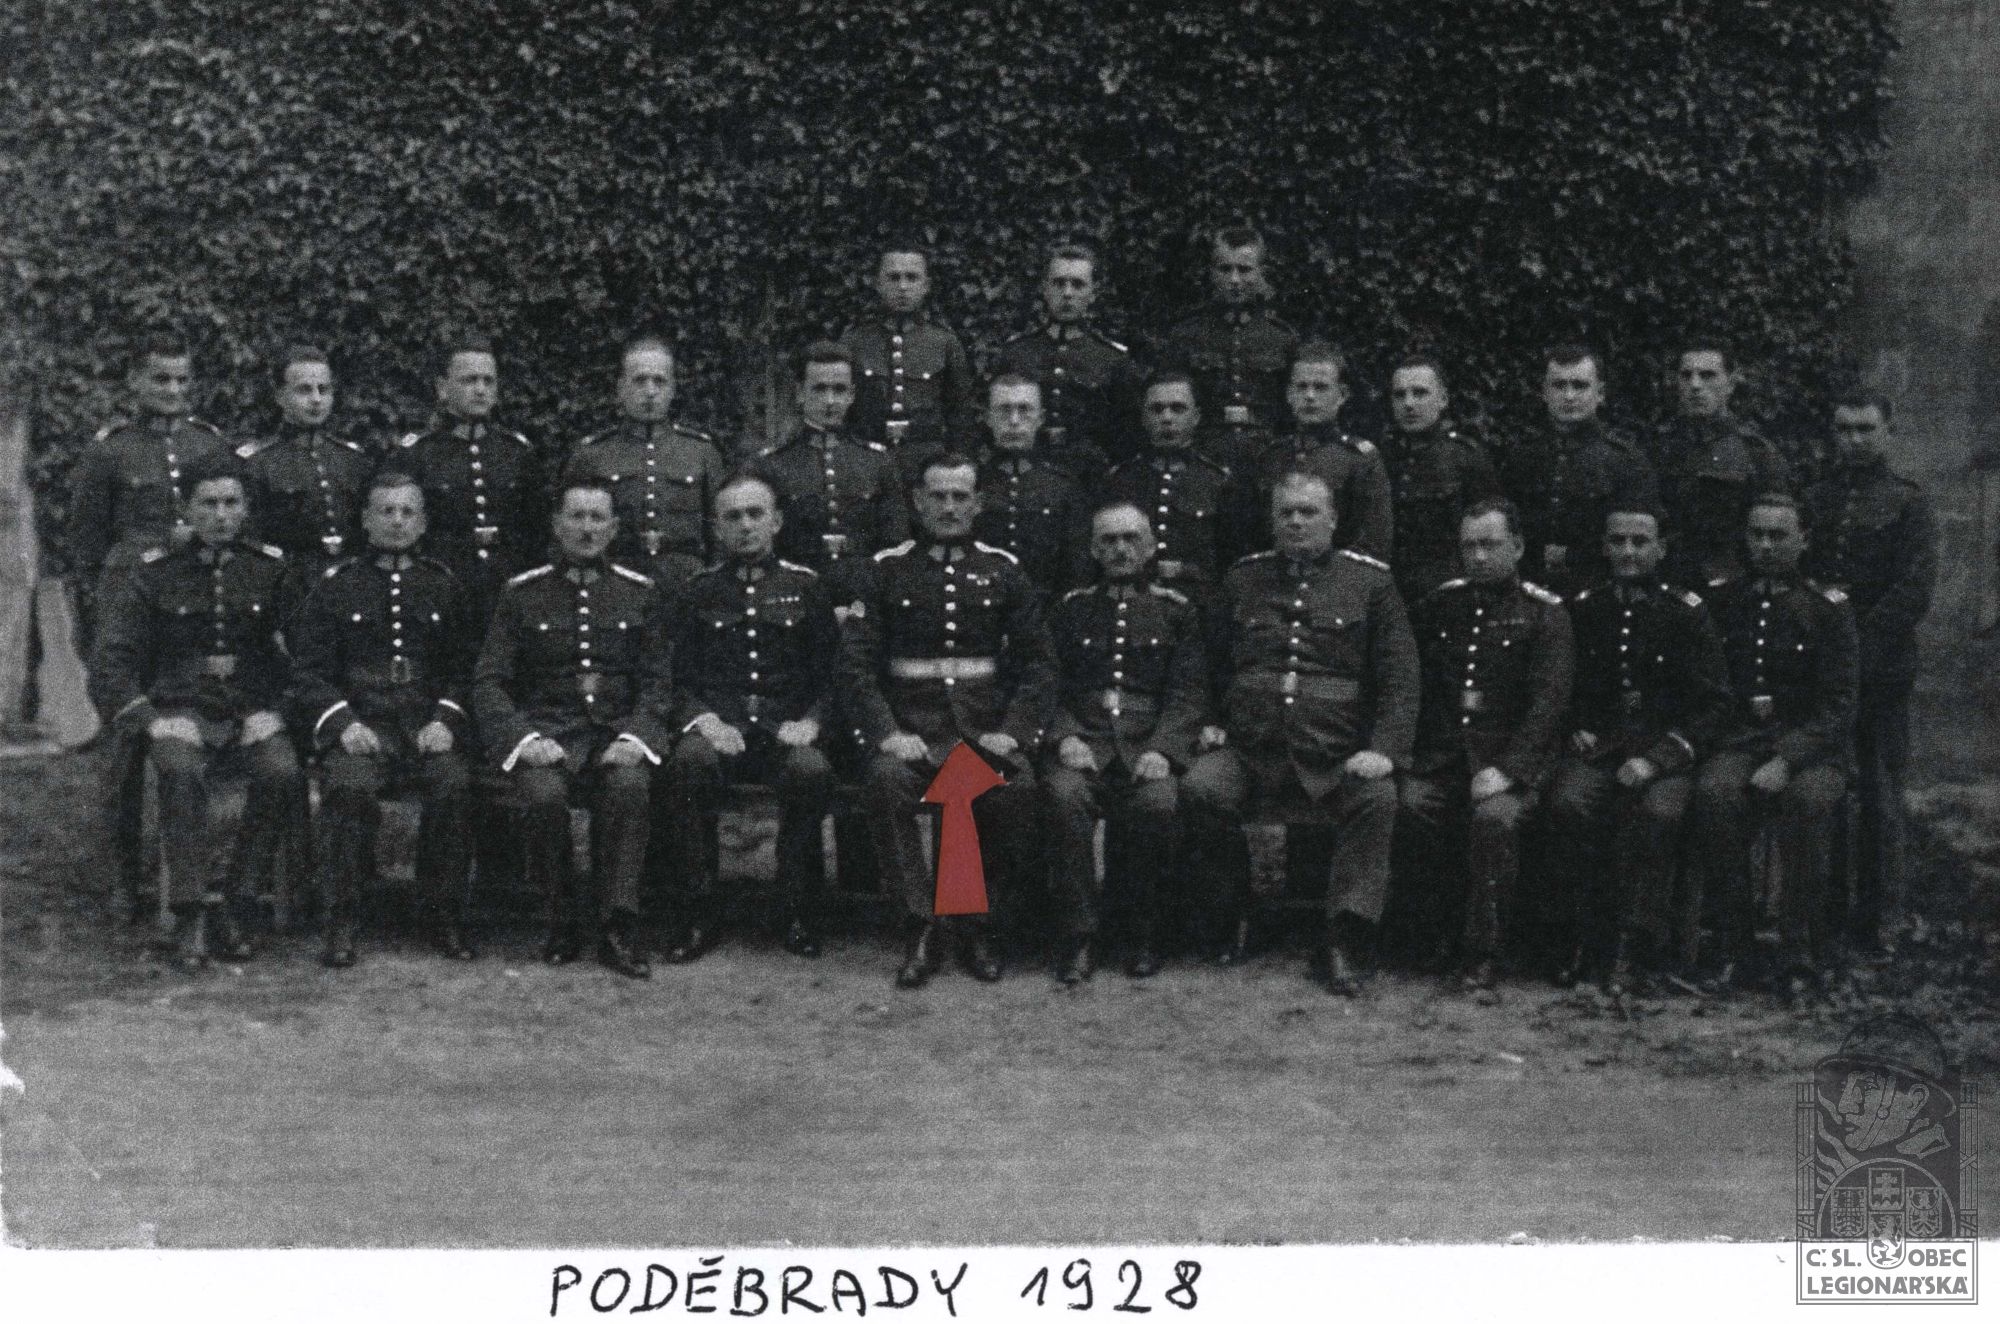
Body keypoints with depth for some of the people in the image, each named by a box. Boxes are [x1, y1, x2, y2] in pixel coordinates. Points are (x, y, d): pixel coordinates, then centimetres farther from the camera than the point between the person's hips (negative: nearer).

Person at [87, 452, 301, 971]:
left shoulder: (271, 569, 9)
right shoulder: (153, 574, 6)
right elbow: (110, 665, 4)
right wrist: (143, 718, -10)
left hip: (253, 711, 1)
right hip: (180, 709, -1)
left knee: (282, 772, -31)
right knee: (180, 771, -35)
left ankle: (226, 902, -17)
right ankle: (190, 914, -27)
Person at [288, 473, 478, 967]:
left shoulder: (442, 583, 15)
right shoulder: (335, 583, 10)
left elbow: (463, 667, 12)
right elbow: (307, 670, 5)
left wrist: (445, 719, -6)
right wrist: (343, 724, -12)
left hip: (429, 724, 1)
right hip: (358, 721, -1)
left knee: (455, 784, -29)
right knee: (350, 785, -32)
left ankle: (446, 917, -15)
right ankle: (341, 922, -20)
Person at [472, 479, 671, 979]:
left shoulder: (641, 593, 12)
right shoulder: (521, 593, 8)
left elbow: (657, 683, 9)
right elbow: (488, 683, 4)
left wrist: (634, 736, -10)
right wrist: (523, 737, -14)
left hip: (616, 731, 1)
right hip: (547, 734, 0)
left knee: (630, 784, -33)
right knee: (545, 794, -32)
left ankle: (618, 928, -26)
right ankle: (562, 923, -12)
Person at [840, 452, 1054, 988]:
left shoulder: (1002, 571, 12)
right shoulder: (887, 569, 8)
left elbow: (1037, 663, 9)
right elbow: (855, 663, 2)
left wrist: (1014, 733, -7)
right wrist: (886, 733, -13)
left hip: (985, 731, 1)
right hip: (912, 730, -1)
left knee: (1019, 788, -30)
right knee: (885, 780, -33)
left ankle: (978, 922, -7)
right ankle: (922, 927, -20)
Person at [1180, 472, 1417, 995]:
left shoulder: (1370, 581, 10)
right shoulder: (1243, 579, 16)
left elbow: (1399, 676, 4)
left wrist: (1384, 749, -9)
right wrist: (1206, 722, 10)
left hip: (1335, 754, -1)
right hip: (1247, 748, 2)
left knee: (1377, 798, -31)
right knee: (1200, 788, -27)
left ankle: (1343, 945, -23)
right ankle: (1227, 923, -7)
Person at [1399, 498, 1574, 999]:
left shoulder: (1544, 613, 3)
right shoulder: (1441, 602, 15)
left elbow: (1548, 701, -7)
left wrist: (1506, 769, -20)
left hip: (1508, 755, -3)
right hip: (1440, 750, 3)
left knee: (1495, 815, -33)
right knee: (1403, 806, -26)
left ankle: (1481, 959, -21)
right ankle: (1441, 937, -8)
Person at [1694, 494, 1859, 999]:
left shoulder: (1827, 607, 1)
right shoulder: (1723, 601, 11)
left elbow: (1838, 705, -6)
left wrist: (1786, 760, -19)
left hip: (1812, 745, -2)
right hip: (1741, 739, 2)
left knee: (1805, 800, -35)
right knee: (1713, 792, -31)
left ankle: (1800, 953, -22)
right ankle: (1735, 942, -19)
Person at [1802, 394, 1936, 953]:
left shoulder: (1909, 504, 2)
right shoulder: (1814, 501, 13)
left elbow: (1914, 592, -7)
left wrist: (1861, 646, -15)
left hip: (1881, 671, -3)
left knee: (1881, 797, 1)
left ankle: (1880, 918, 8)